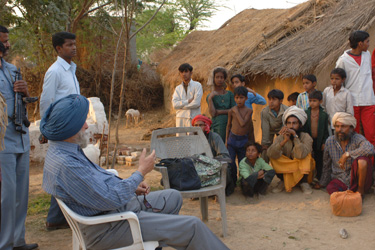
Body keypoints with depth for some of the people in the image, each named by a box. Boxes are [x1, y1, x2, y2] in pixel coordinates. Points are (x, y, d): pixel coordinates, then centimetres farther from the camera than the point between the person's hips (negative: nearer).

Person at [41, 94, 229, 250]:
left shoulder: (63, 150, 5)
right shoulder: (65, 163, -29)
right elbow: (112, 199, -29)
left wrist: (132, 186, 7)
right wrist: (141, 172, -15)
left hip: (117, 207, 11)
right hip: (107, 229, -11)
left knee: (173, 197, 21)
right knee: (193, 226, -11)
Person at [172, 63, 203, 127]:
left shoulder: (197, 85, 3)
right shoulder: (178, 88, 14)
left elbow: (196, 103, -10)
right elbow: (174, 104, 0)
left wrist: (181, 105, -3)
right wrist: (188, 101, -9)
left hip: (193, 118, -3)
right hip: (180, 119, 3)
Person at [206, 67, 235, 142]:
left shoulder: (229, 94, 13)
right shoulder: (210, 96, 7)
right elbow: (212, 114, -6)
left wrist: (220, 112, -5)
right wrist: (210, 99, -13)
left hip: (230, 124, 2)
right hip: (217, 126, -2)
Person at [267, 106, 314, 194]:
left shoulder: (306, 137, -15)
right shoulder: (281, 137, -10)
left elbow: (301, 155, -35)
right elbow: (270, 154, -28)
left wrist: (295, 136, -37)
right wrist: (284, 141, -38)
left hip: (303, 171, -2)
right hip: (285, 170, 2)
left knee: (306, 156, -29)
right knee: (273, 157, -22)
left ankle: (304, 182, -10)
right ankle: (283, 181, -1)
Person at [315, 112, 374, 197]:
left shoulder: (358, 139, -12)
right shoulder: (330, 141, 0)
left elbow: (370, 149, -36)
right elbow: (326, 165, 14)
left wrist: (347, 154, -31)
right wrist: (322, 183, 24)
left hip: (357, 180, -2)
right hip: (340, 180, 2)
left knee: (362, 160, -30)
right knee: (330, 188, -31)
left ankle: (360, 189, -10)